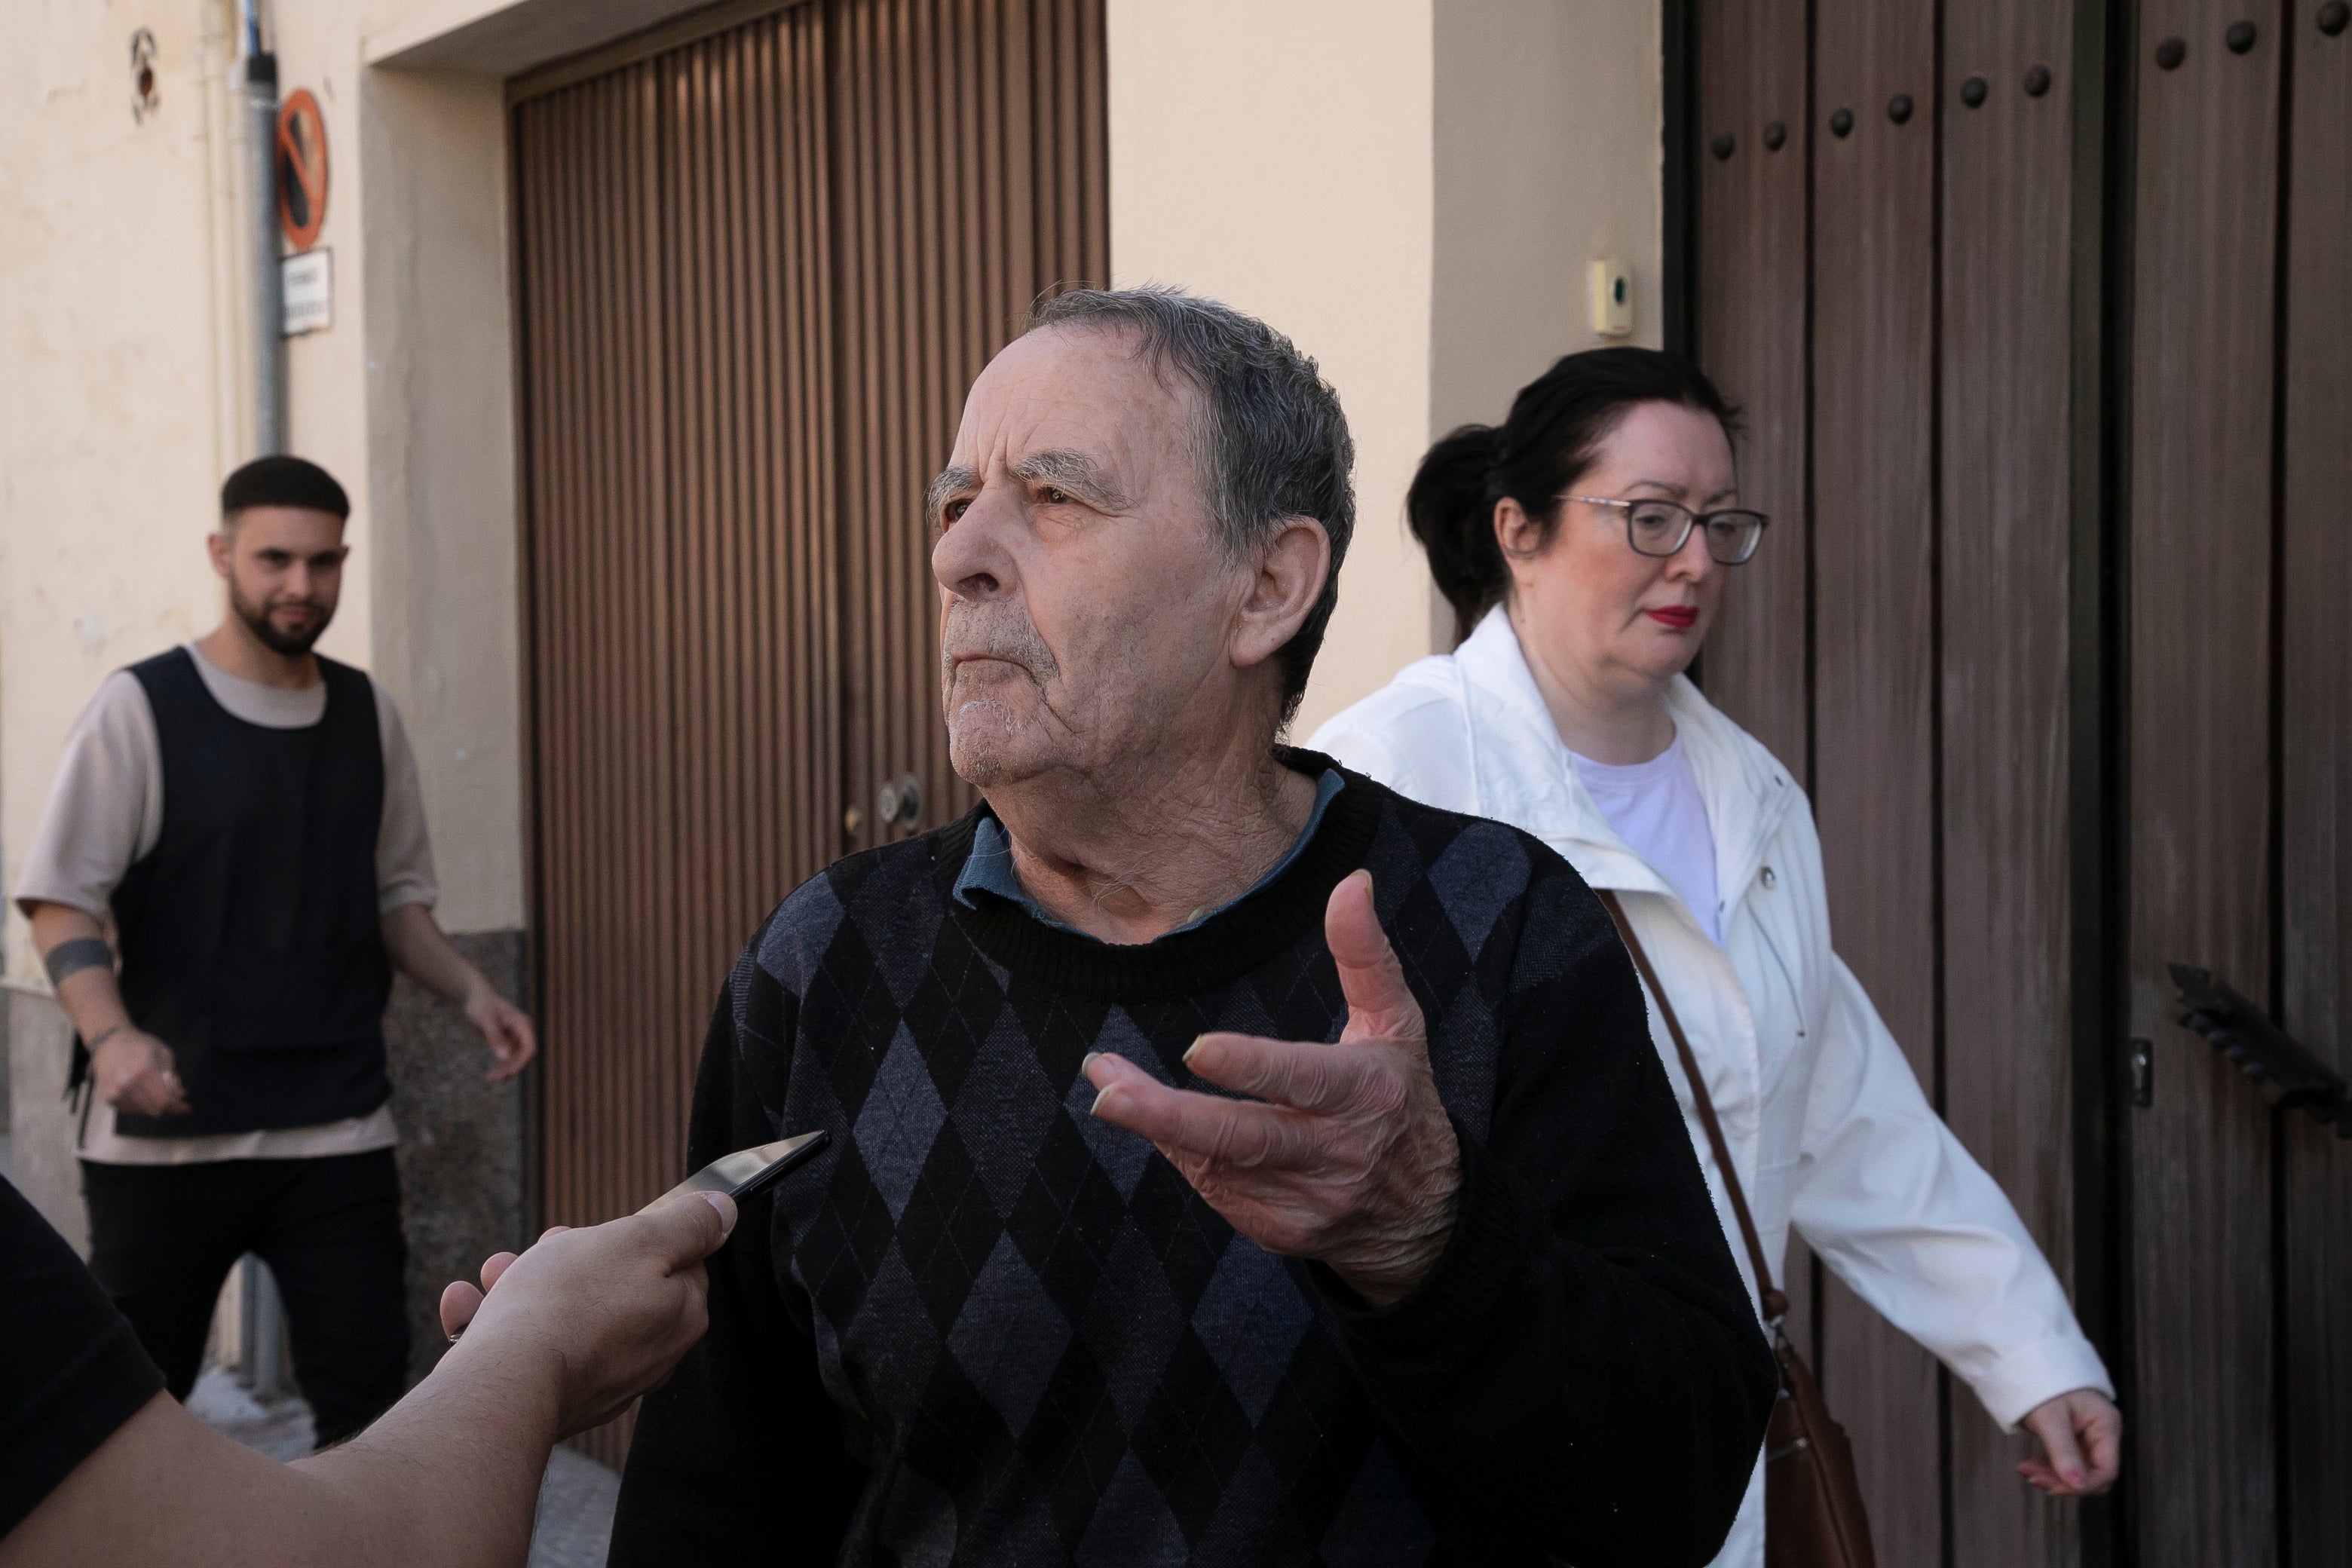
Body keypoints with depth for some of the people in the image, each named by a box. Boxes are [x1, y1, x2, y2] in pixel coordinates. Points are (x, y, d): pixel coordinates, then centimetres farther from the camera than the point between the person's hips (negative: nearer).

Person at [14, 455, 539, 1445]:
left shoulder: (367, 716, 10)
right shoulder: (141, 709, -3)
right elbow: (61, 900, -6)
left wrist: (470, 992, 0)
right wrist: (110, 1036, -24)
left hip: (338, 1130, 3)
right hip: (167, 1133, -3)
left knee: (366, 1390, 1)